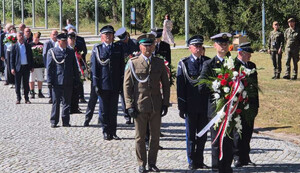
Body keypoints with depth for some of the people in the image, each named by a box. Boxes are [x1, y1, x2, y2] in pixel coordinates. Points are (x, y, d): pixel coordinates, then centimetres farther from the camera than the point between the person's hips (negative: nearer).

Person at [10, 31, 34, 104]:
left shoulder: (28, 46, 7)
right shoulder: (14, 46, 0)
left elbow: (31, 56, 11)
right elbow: (12, 58, -1)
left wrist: (31, 67, 6)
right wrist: (12, 68, -8)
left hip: (26, 67, 2)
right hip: (18, 67, -2)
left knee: (26, 84, 6)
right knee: (17, 84, 3)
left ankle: (26, 99, 13)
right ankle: (18, 98, 11)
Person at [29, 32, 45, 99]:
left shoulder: (41, 45, 8)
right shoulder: (29, 45, -1)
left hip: (40, 65, 3)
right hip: (32, 65, -3)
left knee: (40, 79, 7)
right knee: (31, 80, 3)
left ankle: (40, 93, 18)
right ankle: (32, 93, 12)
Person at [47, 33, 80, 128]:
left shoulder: (71, 52, 11)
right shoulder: (52, 52, 0)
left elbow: (75, 67, 15)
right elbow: (49, 67, -1)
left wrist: (76, 79, 10)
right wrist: (49, 81, -7)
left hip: (68, 82, 3)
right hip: (57, 82, -3)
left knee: (67, 102, 7)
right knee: (56, 102, 2)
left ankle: (66, 121, 14)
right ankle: (54, 122, 10)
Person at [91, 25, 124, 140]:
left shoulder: (118, 48, 8)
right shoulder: (97, 49, 2)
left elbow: (121, 67, 9)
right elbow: (94, 67, 1)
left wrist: (121, 83, 2)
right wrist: (96, 84, -6)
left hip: (115, 85, 2)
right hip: (103, 85, -2)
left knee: (113, 110, 7)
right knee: (104, 110, 3)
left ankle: (113, 132, 15)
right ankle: (106, 132, 13)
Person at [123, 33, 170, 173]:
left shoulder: (160, 63, 8)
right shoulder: (133, 63, -1)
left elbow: (166, 85, 12)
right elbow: (127, 85, -1)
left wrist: (165, 103, 5)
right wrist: (130, 105, -7)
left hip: (156, 106, 3)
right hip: (140, 106, -2)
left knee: (155, 136, 7)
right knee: (140, 137, 5)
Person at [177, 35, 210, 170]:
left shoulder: (208, 62, 6)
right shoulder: (184, 64, -2)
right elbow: (180, 86, -3)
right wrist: (181, 107, -8)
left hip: (205, 105, 3)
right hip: (190, 106, -3)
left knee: (202, 135, 10)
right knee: (190, 135, 4)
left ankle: (199, 160, 20)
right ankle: (192, 161, 14)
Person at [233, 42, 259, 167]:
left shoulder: (252, 65, 14)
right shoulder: (232, 65, -9)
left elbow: (255, 85, 17)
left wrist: (256, 105, 14)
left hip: (250, 105, 6)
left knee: (248, 132, 10)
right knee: (238, 132, -1)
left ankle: (245, 157, 19)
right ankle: (238, 158, 6)